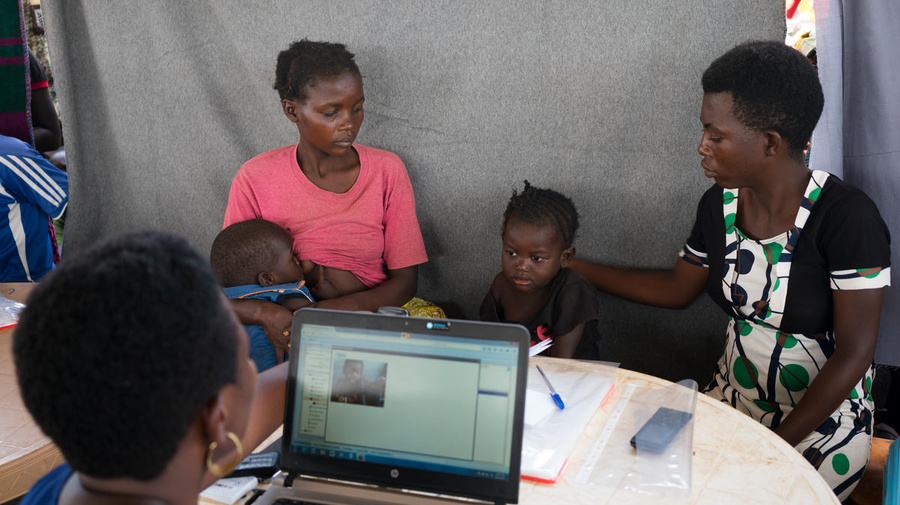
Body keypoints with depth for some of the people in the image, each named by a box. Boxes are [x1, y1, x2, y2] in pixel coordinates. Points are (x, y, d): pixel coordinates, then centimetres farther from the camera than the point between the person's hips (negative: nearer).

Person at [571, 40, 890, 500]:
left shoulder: (846, 216, -19)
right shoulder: (719, 205, -1)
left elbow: (854, 353, -18)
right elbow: (677, 288, 14)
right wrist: (573, 267, 12)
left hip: (826, 416, -5)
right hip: (733, 397, 5)